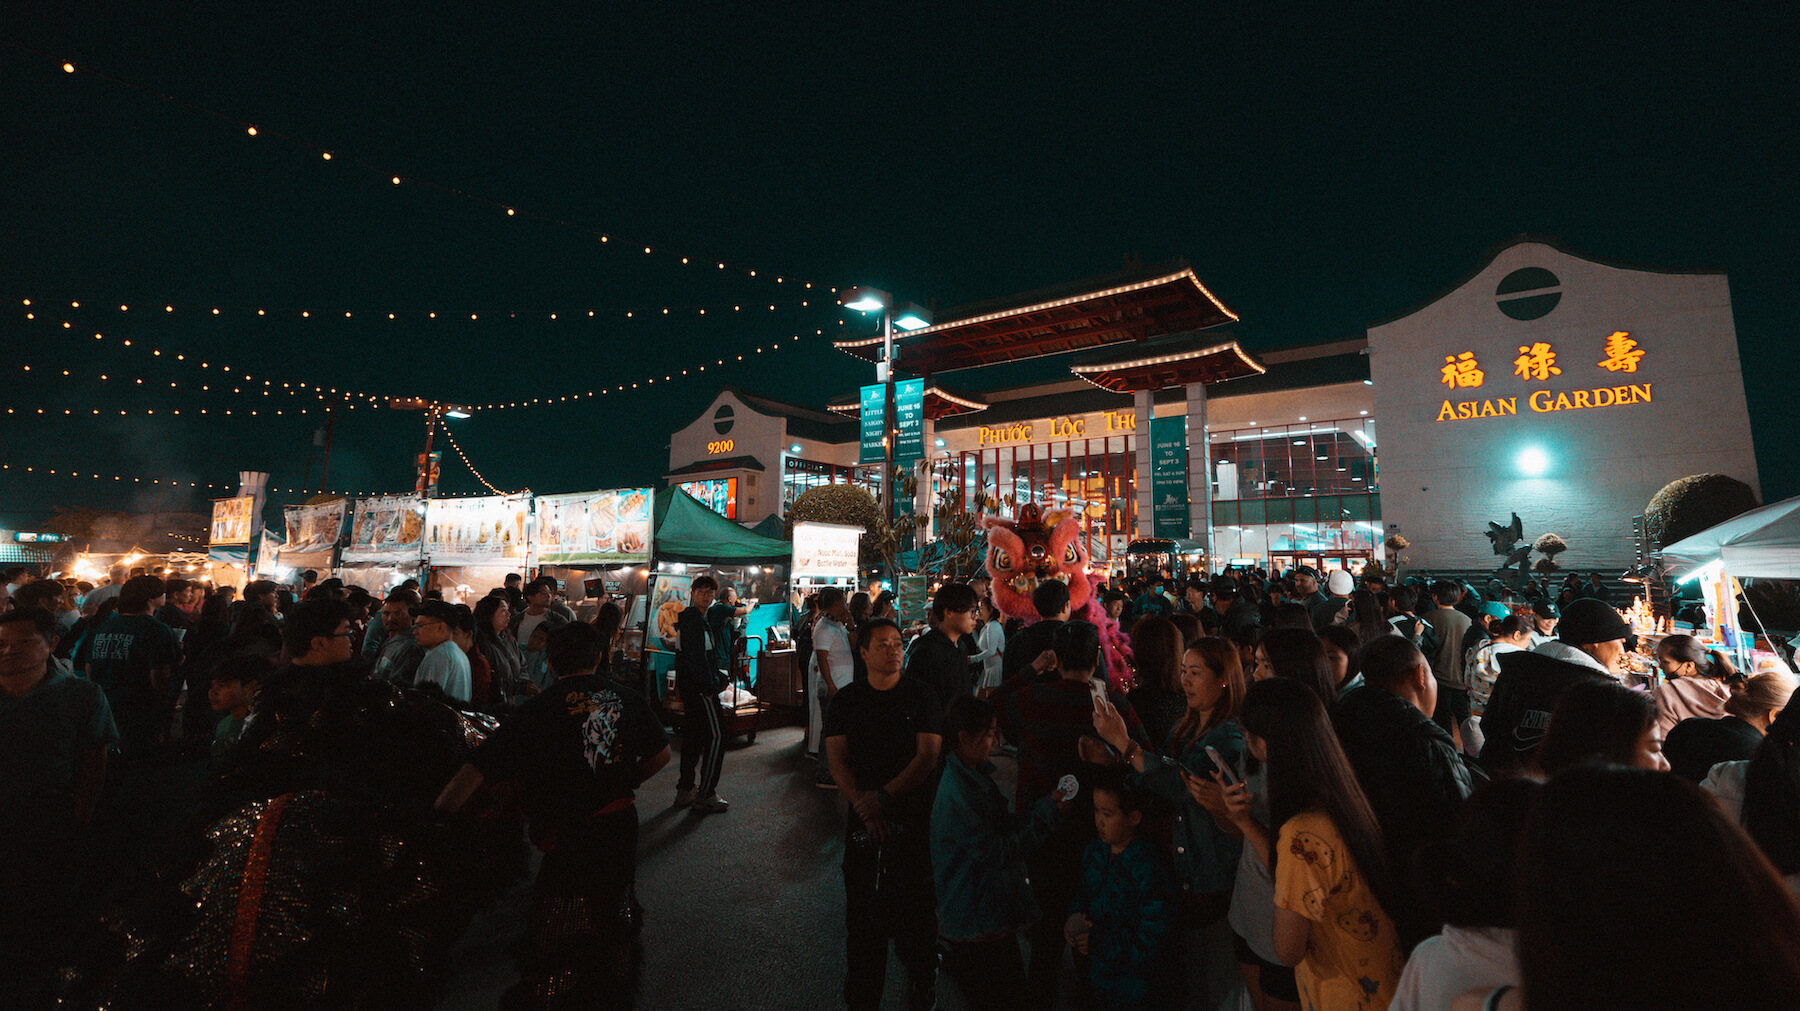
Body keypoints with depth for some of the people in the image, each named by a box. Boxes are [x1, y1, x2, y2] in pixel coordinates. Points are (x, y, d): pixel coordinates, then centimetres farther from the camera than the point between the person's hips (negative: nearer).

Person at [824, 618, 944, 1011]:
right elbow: (836, 758, -1)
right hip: (863, 818, 2)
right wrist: (862, 803, -14)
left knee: (917, 908, 5)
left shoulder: (921, 695, -3)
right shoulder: (846, 699, 3)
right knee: (861, 909, 8)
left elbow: (927, 756, -9)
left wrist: (884, 796, -15)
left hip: (914, 815, -1)